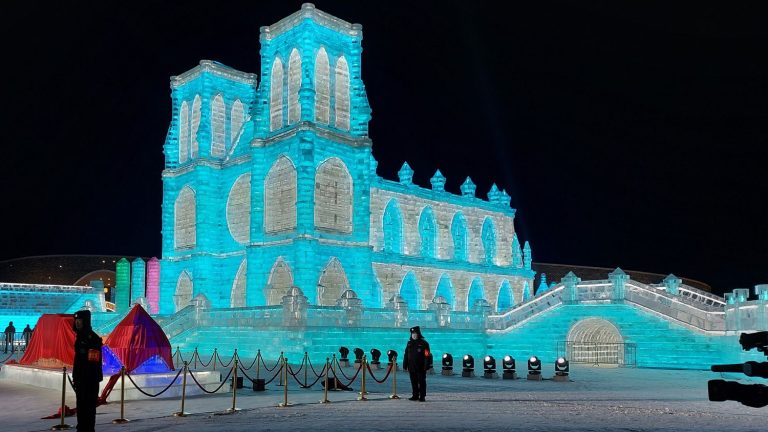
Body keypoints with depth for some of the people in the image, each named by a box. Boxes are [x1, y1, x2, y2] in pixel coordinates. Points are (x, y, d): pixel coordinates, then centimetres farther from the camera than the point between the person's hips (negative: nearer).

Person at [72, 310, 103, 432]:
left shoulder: (93, 338, -14)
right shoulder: (79, 336, 14)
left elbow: (94, 361, -19)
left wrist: (95, 378, -23)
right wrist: (75, 376, 18)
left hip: (91, 379, -9)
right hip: (80, 378, 9)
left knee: (89, 406, -6)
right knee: (80, 405, 15)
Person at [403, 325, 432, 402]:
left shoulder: (423, 343, -5)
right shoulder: (410, 343, 12)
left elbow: (427, 355, -9)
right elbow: (406, 355, 15)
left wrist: (426, 366, -15)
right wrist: (405, 365, 11)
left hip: (420, 368, -5)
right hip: (411, 368, 5)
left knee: (421, 382, 0)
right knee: (414, 382, 10)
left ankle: (422, 396, 6)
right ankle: (415, 396, 19)